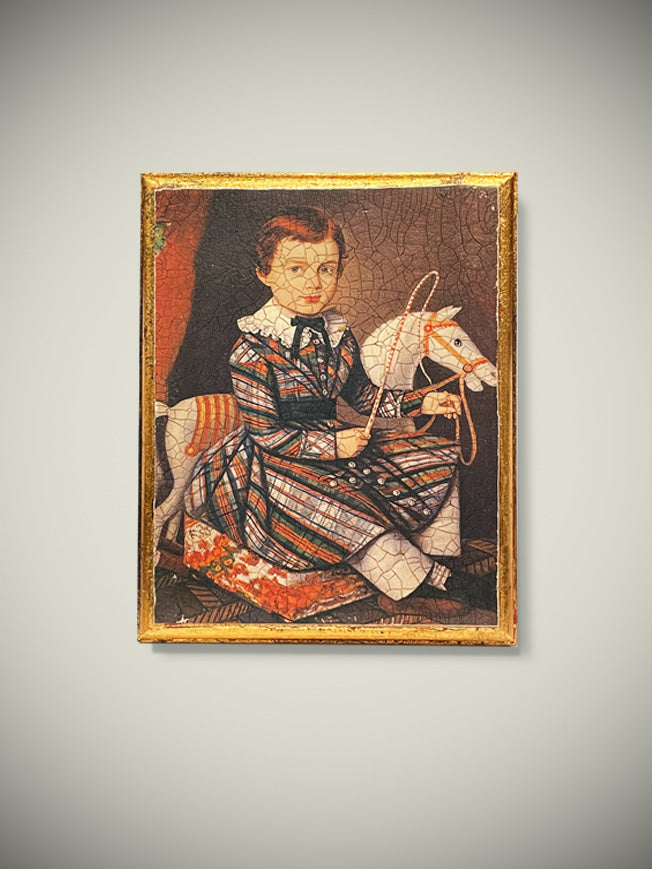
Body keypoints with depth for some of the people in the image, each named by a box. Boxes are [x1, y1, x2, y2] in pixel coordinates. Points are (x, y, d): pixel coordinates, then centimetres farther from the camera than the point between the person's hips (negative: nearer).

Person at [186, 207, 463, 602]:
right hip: (273, 463, -7)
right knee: (342, 510, -36)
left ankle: (437, 558, 2)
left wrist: (419, 403, 4)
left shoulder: (338, 334, 2)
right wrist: (332, 444, -24)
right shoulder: (253, 350, -19)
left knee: (438, 458, 3)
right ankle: (426, 580, -23)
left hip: (336, 440, 7)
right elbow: (266, 434, -18)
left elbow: (363, 395, 16)